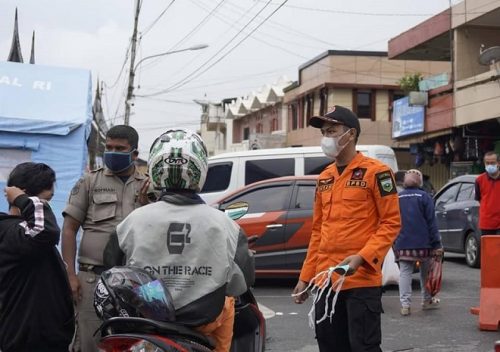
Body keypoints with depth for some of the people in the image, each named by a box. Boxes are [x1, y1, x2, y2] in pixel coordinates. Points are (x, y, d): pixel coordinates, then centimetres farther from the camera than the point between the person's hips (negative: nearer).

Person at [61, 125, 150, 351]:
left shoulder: (147, 187, 10)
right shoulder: (90, 182, 5)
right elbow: (70, 229, 2)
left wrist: (146, 205, -9)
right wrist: (70, 274, -6)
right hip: (94, 277, -2)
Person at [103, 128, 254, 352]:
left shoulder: (134, 221, -12)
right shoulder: (222, 224, -14)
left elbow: (113, 269, 2)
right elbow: (242, 282, -7)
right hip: (204, 321, 0)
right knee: (227, 303, 32)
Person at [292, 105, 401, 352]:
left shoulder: (376, 172, -5)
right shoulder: (324, 178, 16)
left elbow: (391, 223, -9)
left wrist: (362, 257, -21)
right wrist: (306, 276, 15)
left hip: (361, 279, -7)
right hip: (326, 280, 7)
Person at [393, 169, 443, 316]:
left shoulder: (397, 198, 6)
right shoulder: (424, 197, -5)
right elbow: (431, 222, -6)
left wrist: (394, 243, 18)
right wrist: (437, 244, -5)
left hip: (402, 244, 2)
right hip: (423, 243, -2)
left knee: (404, 272, 1)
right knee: (425, 271, 13)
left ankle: (405, 304, -8)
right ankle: (427, 301, 24)